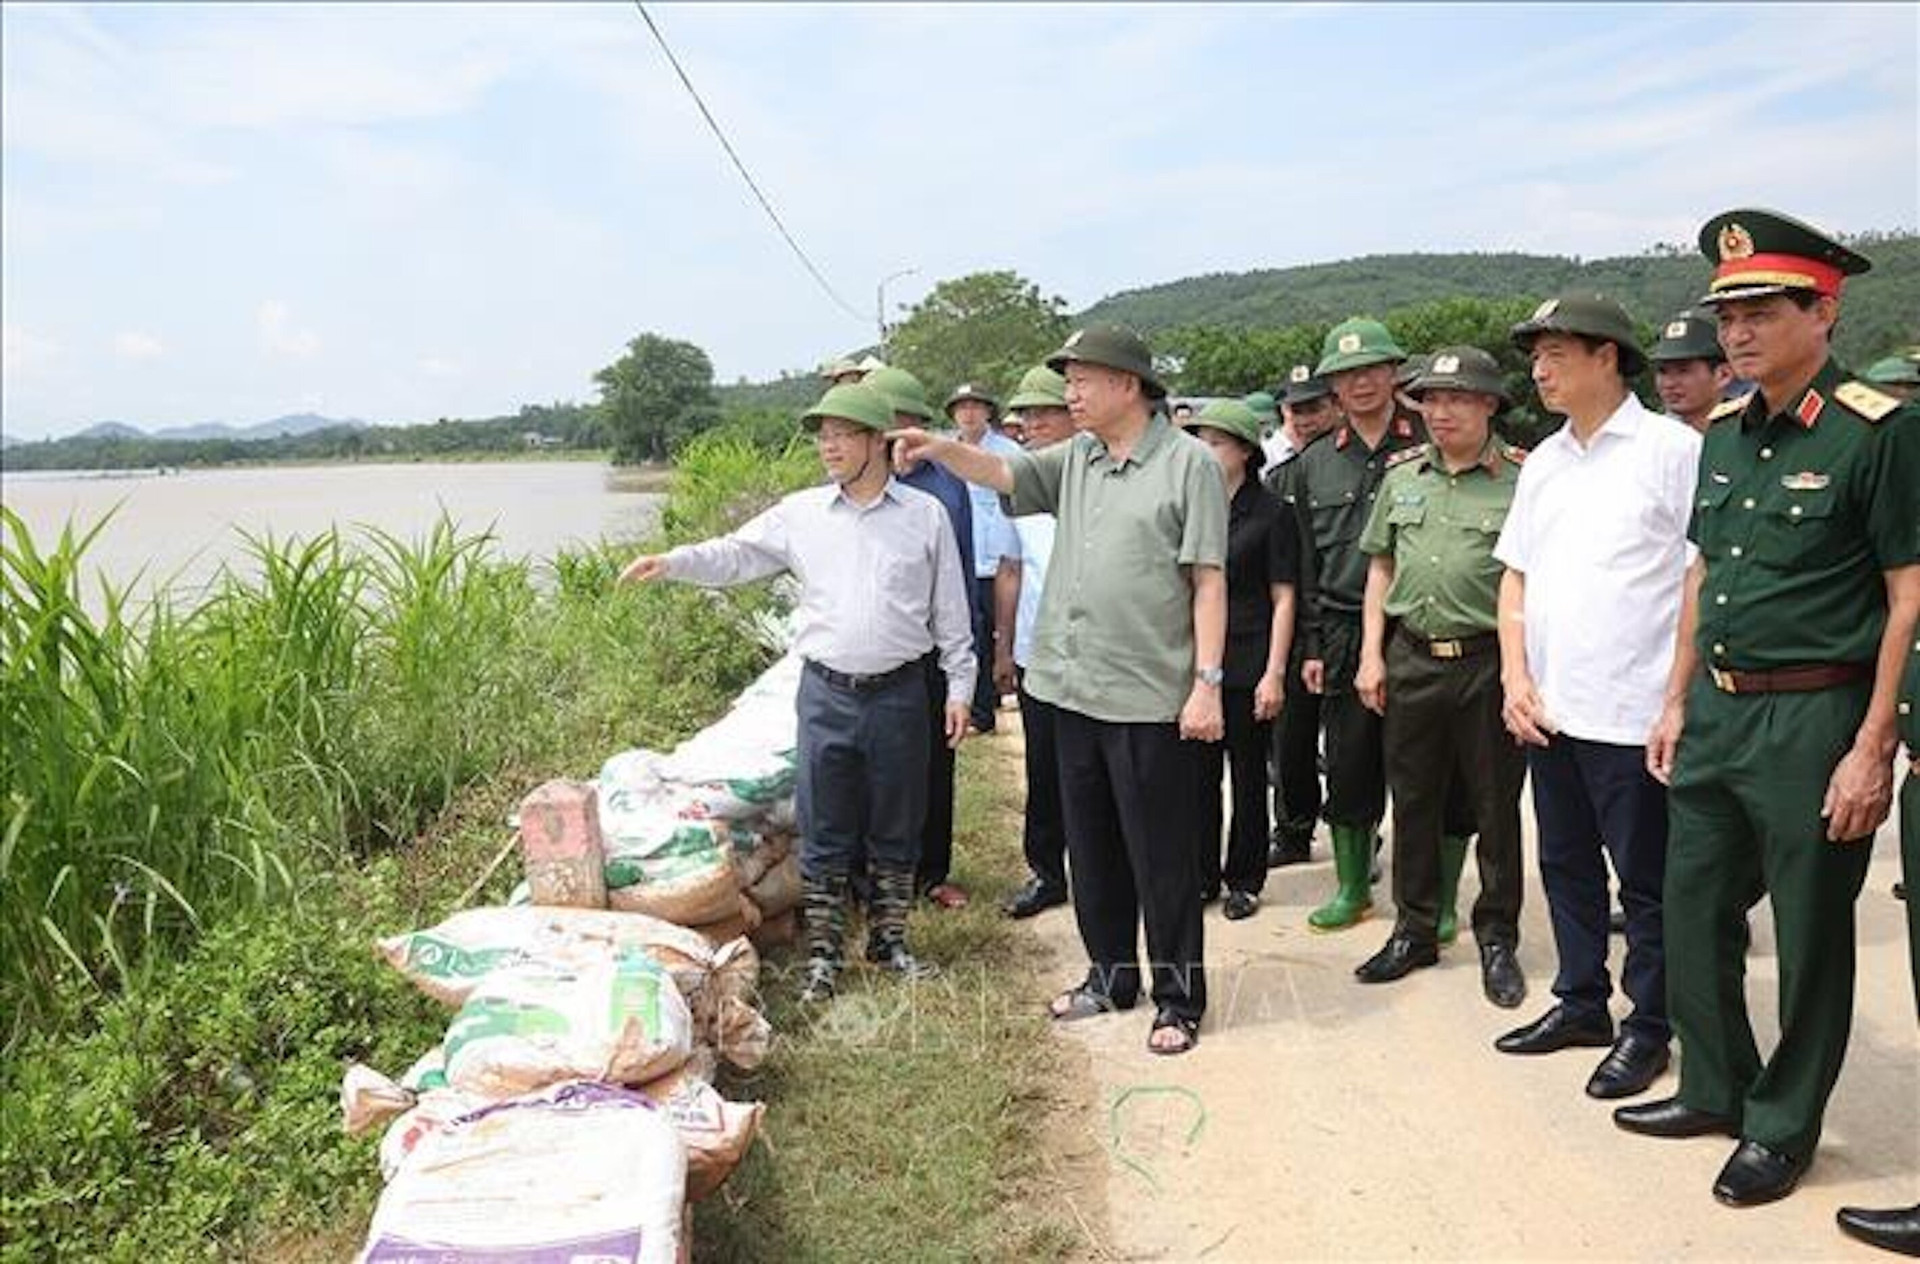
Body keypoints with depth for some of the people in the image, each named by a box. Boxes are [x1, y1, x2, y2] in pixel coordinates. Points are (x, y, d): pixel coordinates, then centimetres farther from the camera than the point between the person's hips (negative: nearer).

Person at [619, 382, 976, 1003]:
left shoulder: (925, 515, 1)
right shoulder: (801, 513, 5)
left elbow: (950, 612, 4)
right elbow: (734, 555, 6)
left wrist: (959, 685, 3)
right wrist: (670, 562, -10)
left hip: (899, 692, -1)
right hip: (826, 693, 1)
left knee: (896, 830, 11)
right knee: (823, 833, 6)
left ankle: (889, 939, 28)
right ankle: (822, 954, 18)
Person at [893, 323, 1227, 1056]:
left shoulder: (1187, 463, -7)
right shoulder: (1075, 460, 12)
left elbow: (1209, 582, -10)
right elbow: (1001, 474, 10)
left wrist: (1208, 682, -14)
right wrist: (940, 450, -10)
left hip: (1151, 697, -7)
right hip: (1075, 690, 7)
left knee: (1160, 856, 3)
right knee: (1092, 849, 17)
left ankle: (1178, 999, 18)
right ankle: (1111, 975, 33)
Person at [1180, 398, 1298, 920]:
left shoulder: (1269, 513, -4)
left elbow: (1283, 599, -5)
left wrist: (1274, 673, -11)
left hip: (1247, 664, -4)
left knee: (1248, 776, 7)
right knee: (1199, 773, 9)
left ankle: (1243, 880, 19)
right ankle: (1202, 876, 21)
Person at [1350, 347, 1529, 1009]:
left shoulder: (1521, 478, -4)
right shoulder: (1402, 475, 10)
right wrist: (1371, 654, 7)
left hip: (1489, 662, -4)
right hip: (1411, 657, 4)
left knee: (1496, 806, 6)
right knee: (1413, 800, 12)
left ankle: (1497, 939, 22)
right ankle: (1415, 930, 26)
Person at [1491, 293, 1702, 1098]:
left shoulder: (1672, 450, -8)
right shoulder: (1542, 463, 11)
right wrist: (1516, 678, 3)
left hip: (1634, 712, -6)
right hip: (1547, 708, 7)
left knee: (1646, 881, 6)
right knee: (1565, 866, 17)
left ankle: (1647, 1028, 21)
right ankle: (1581, 1002, 32)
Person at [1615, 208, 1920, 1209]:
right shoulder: (1724, 435, 9)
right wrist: (1677, 702, 14)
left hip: (1813, 717, -7)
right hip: (1717, 713, 7)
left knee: (1809, 938, 8)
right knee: (1693, 912, 15)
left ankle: (1782, 1129, 25)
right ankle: (1716, 1089, 34)